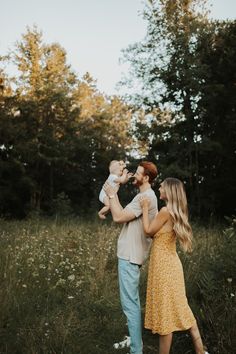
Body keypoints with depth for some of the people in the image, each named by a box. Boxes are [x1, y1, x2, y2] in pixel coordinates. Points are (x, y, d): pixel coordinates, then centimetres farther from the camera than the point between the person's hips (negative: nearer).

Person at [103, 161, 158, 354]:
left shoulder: (145, 197, -18)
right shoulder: (146, 196, 16)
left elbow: (118, 217, -22)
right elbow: (124, 215, 15)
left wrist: (111, 195, -10)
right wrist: (114, 195, 14)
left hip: (130, 256, -11)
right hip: (131, 253, 11)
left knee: (130, 303, -6)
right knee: (132, 301, 20)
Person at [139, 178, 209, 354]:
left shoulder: (166, 211, -18)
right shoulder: (176, 212, 9)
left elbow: (148, 231, -9)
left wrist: (145, 208, -4)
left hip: (163, 265, -9)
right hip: (171, 263, 9)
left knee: (165, 312, 3)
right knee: (179, 308, 18)